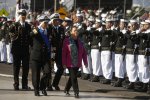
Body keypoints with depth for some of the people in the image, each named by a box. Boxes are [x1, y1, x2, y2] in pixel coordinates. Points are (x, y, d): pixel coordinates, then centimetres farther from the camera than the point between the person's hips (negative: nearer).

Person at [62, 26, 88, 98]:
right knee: (73, 77, -7)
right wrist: (64, 63, -10)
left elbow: (84, 52, 11)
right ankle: (76, 92, -2)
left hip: (77, 63, 5)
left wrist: (85, 62, 7)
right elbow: (64, 52, -7)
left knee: (72, 77, 14)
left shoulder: (79, 41, 9)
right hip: (70, 63, -5)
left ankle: (66, 89, 31)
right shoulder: (67, 41, -5)